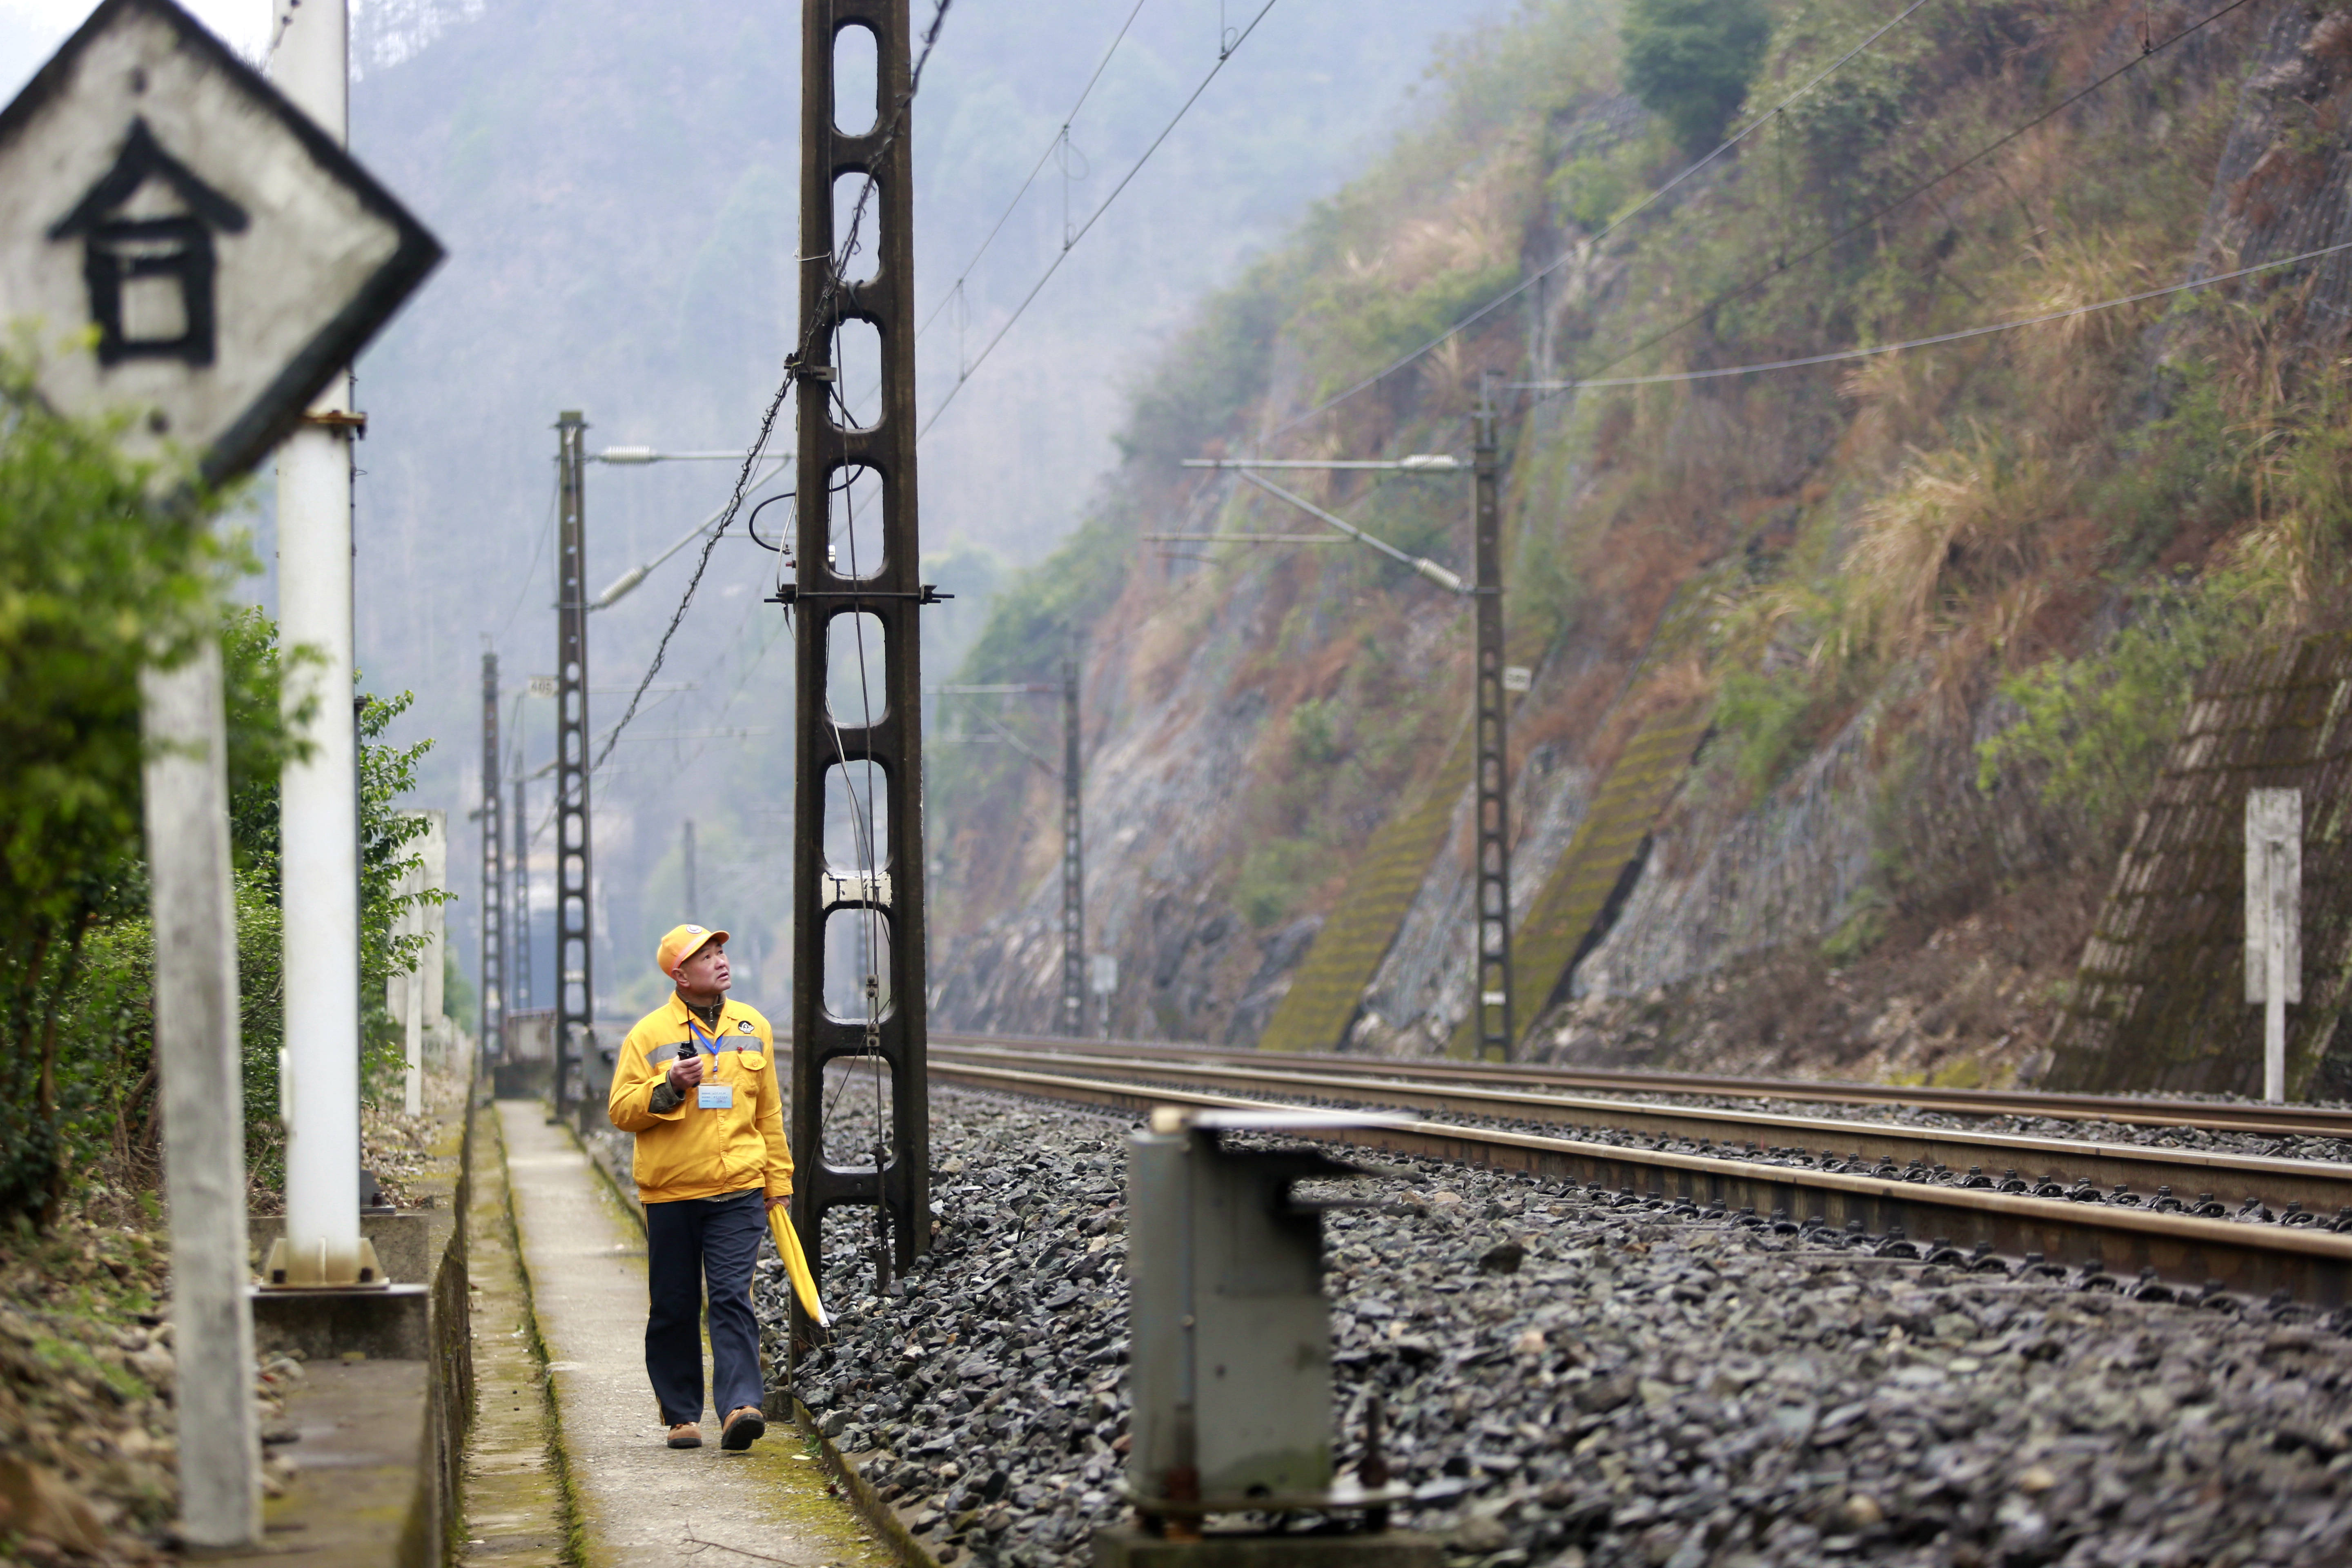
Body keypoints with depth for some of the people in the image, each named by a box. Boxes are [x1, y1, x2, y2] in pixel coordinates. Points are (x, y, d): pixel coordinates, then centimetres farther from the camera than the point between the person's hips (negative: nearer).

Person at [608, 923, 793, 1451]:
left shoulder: (753, 1028, 11)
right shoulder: (649, 1033, 0)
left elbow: (769, 1111, 17)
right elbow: (621, 1110, -2)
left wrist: (777, 1180, 16)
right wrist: (670, 1086, -17)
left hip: (738, 1192, 1)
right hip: (670, 1194, -1)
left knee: (732, 1298, -11)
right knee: (674, 1308, 6)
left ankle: (739, 1407, -19)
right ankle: (681, 1415, 16)